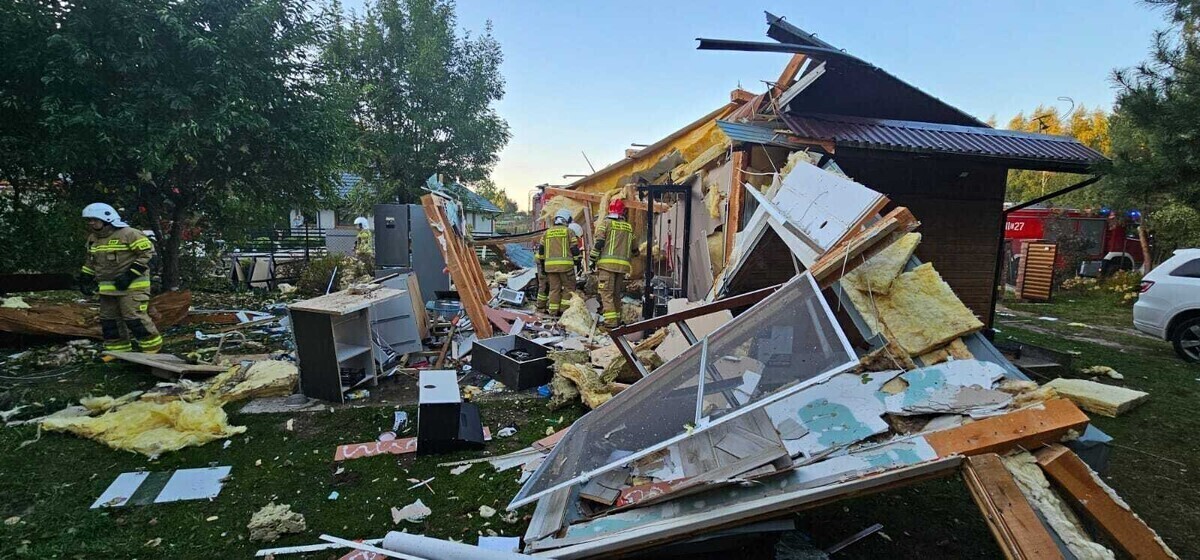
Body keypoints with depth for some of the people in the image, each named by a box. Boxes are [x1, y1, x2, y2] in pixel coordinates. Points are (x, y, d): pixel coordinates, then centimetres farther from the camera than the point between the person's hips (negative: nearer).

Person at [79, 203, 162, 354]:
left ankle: (152, 349, -4)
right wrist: (85, 279, 17)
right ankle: (118, 351, 21)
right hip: (107, 288, 9)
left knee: (135, 318, -14)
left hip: (131, 286, -9)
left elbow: (148, 253, -15)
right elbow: (90, 261, 28)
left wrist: (130, 275, -19)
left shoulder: (129, 234, -12)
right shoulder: (93, 238, 15)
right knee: (108, 320, 11)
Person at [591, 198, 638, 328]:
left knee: (606, 293, -5)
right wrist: (636, 253, 47)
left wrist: (593, 260, -1)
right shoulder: (629, 227, 14)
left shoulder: (606, 224, -1)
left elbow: (598, 243, -7)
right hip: (622, 265, 5)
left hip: (607, 264, -5)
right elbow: (634, 248, 24)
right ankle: (617, 319, 20)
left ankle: (610, 322, -13)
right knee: (616, 293, 15)